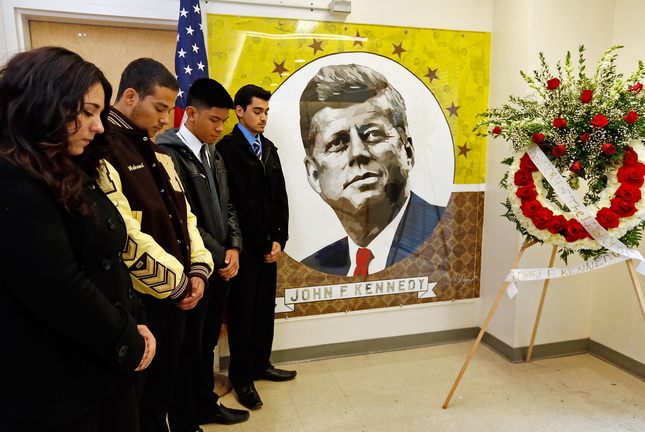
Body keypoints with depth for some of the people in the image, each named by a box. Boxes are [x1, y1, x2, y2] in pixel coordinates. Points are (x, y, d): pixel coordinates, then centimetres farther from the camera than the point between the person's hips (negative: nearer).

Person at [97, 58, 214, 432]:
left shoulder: (156, 152, 12)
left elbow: (182, 214, 14)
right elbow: (123, 234, -24)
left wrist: (198, 269, 0)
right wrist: (177, 282, -14)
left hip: (175, 294, 8)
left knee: (164, 384, 22)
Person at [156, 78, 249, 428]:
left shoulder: (213, 155, 12)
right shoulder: (168, 152, -13)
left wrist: (234, 247, -3)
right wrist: (216, 256, -13)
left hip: (221, 265, 7)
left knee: (207, 343, 20)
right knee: (188, 347, 9)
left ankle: (205, 405, 37)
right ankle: (184, 420, 27)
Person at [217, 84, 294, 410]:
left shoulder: (270, 149, 13)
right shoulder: (228, 148, -10)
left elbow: (280, 198, 9)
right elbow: (240, 202, -16)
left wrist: (278, 240, -1)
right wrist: (264, 243, -11)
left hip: (269, 246, 6)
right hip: (244, 246, -6)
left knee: (265, 308, 14)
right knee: (242, 311, 6)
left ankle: (261, 364, 31)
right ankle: (241, 376, 21)